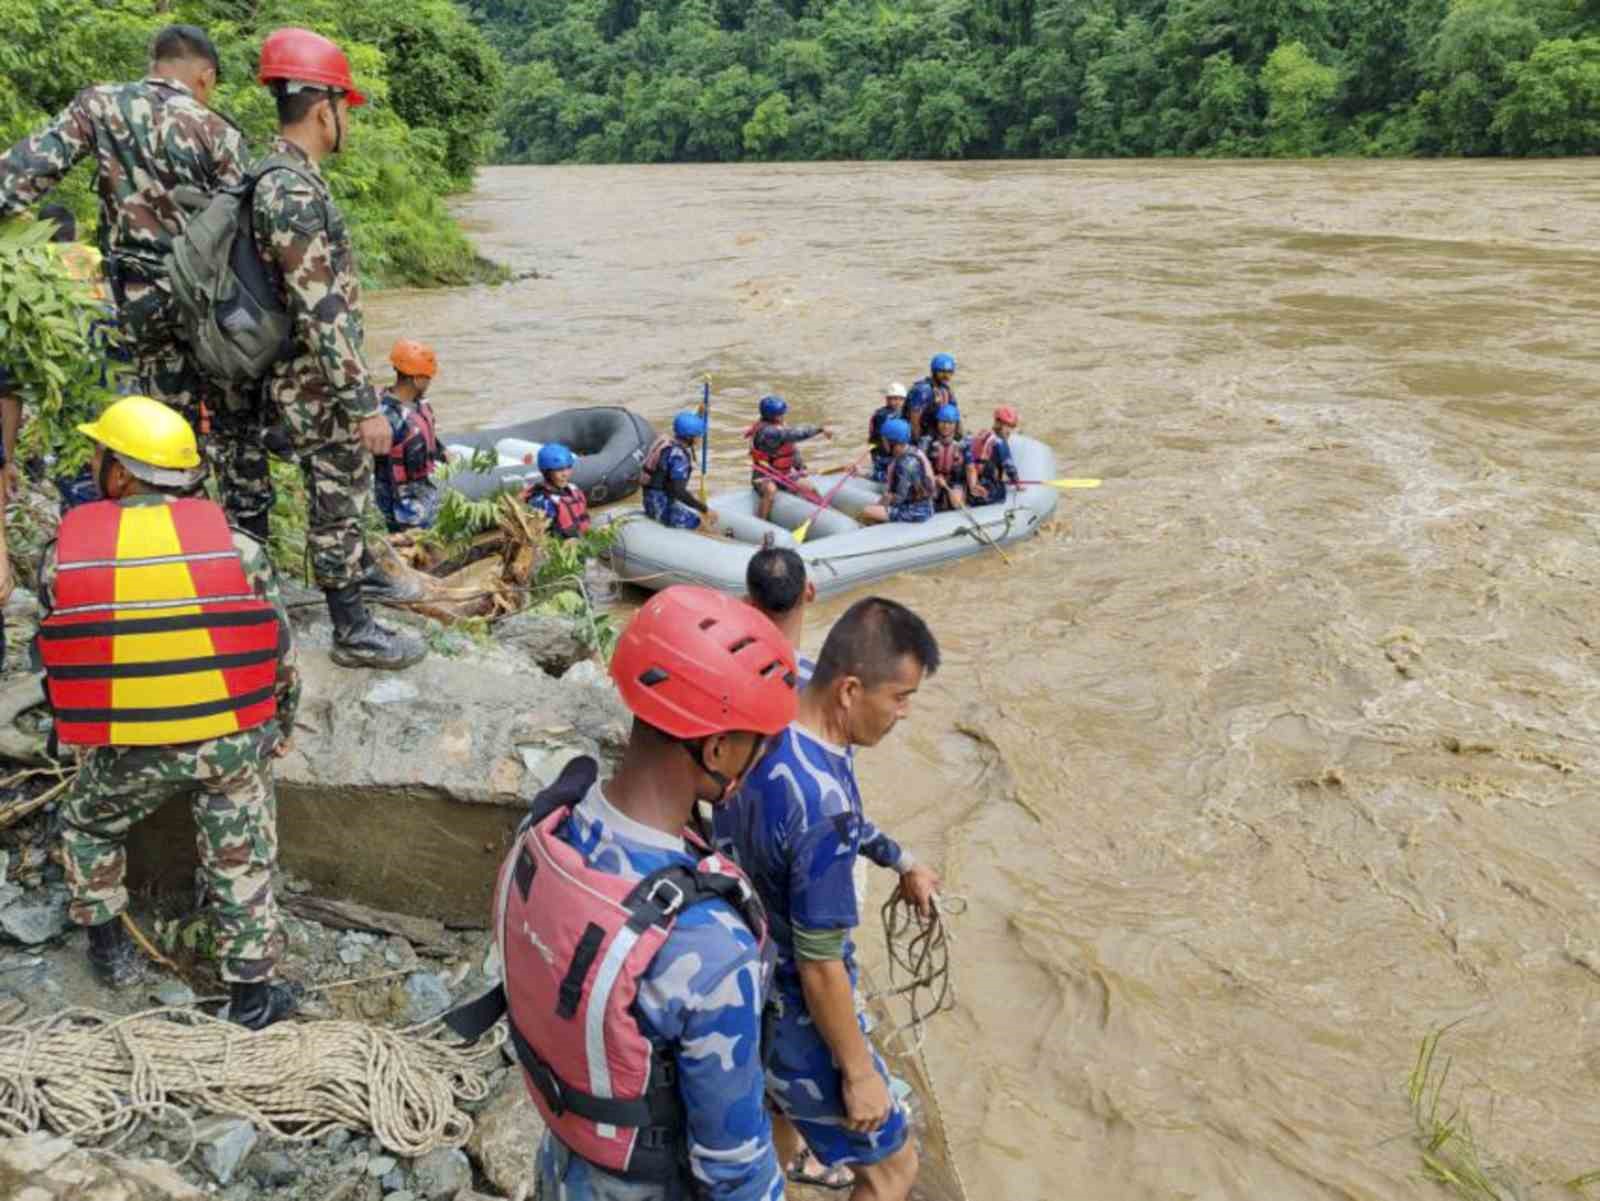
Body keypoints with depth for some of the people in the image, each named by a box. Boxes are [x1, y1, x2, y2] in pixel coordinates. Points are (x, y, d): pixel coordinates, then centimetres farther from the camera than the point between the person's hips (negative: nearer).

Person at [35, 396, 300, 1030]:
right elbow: (280, 654, -1)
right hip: (232, 740, 0)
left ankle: (110, 949, 40)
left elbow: (60, 655, 6)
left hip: (125, 750, 1)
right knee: (240, 862, 14)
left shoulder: (62, 555, -5)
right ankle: (251, 993, 23)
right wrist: (277, 733, 16)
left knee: (87, 826, 30)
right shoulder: (237, 547, -7)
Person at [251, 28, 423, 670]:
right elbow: (322, 314, -27)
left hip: (317, 378, 10)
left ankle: (358, 565, 46)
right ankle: (353, 632, 11)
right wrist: (364, 404, -24)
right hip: (319, 386, -10)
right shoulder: (293, 192, -23)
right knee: (337, 498, 0)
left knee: (345, 486, 26)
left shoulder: (287, 177, 9)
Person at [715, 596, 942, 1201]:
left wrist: (899, 859, 14)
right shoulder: (824, 807, -37)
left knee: (775, 1111, 34)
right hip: (792, 1014, -8)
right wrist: (858, 1072, -14)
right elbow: (819, 966, -28)